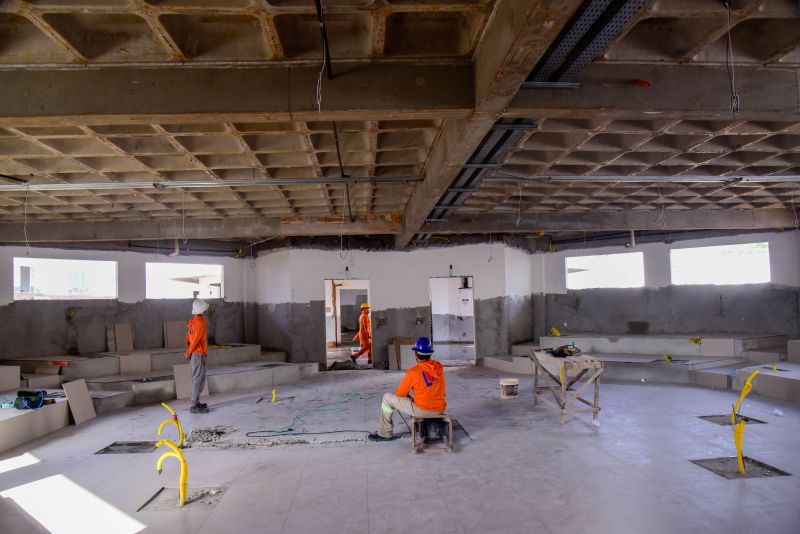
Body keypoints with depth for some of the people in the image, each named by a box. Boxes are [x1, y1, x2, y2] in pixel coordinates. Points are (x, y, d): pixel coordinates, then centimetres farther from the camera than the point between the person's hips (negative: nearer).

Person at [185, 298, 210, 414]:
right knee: (199, 379, -7)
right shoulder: (200, 322, -17)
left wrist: (189, 351, 13)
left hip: (195, 354, 10)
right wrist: (189, 353, -8)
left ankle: (196, 402, 22)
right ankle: (194, 406, -6)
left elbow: (188, 338, 14)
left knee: (196, 379, 15)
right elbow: (195, 339, -18)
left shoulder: (194, 320, 11)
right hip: (199, 354, -10)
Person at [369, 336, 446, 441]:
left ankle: (385, 433, 20)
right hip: (440, 410, 6)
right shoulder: (439, 367, 1)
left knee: (387, 398, 10)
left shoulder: (413, 372, -16)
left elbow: (400, 394, -5)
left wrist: (410, 398, 18)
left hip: (422, 411, -6)